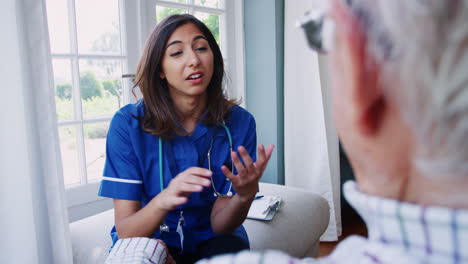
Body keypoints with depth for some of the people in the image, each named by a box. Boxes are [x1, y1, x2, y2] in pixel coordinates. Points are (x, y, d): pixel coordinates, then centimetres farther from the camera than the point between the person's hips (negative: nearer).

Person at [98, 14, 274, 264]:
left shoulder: (239, 122, -12)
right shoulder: (128, 123, -15)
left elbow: (218, 224, -11)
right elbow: (126, 231, -16)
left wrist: (245, 194, -32)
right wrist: (163, 201, -37)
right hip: (150, 240, 0)